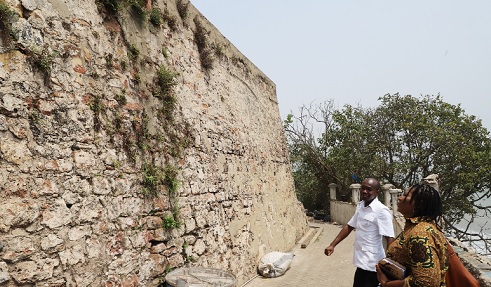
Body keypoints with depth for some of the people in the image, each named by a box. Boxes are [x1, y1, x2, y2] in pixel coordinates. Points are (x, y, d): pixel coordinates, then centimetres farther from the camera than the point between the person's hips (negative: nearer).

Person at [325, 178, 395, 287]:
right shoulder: (360, 206, 6)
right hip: (361, 261, 8)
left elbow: (390, 239, -21)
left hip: (372, 265, -8)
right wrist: (332, 245, 10)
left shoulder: (381, 211, -18)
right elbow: (349, 226, 13)